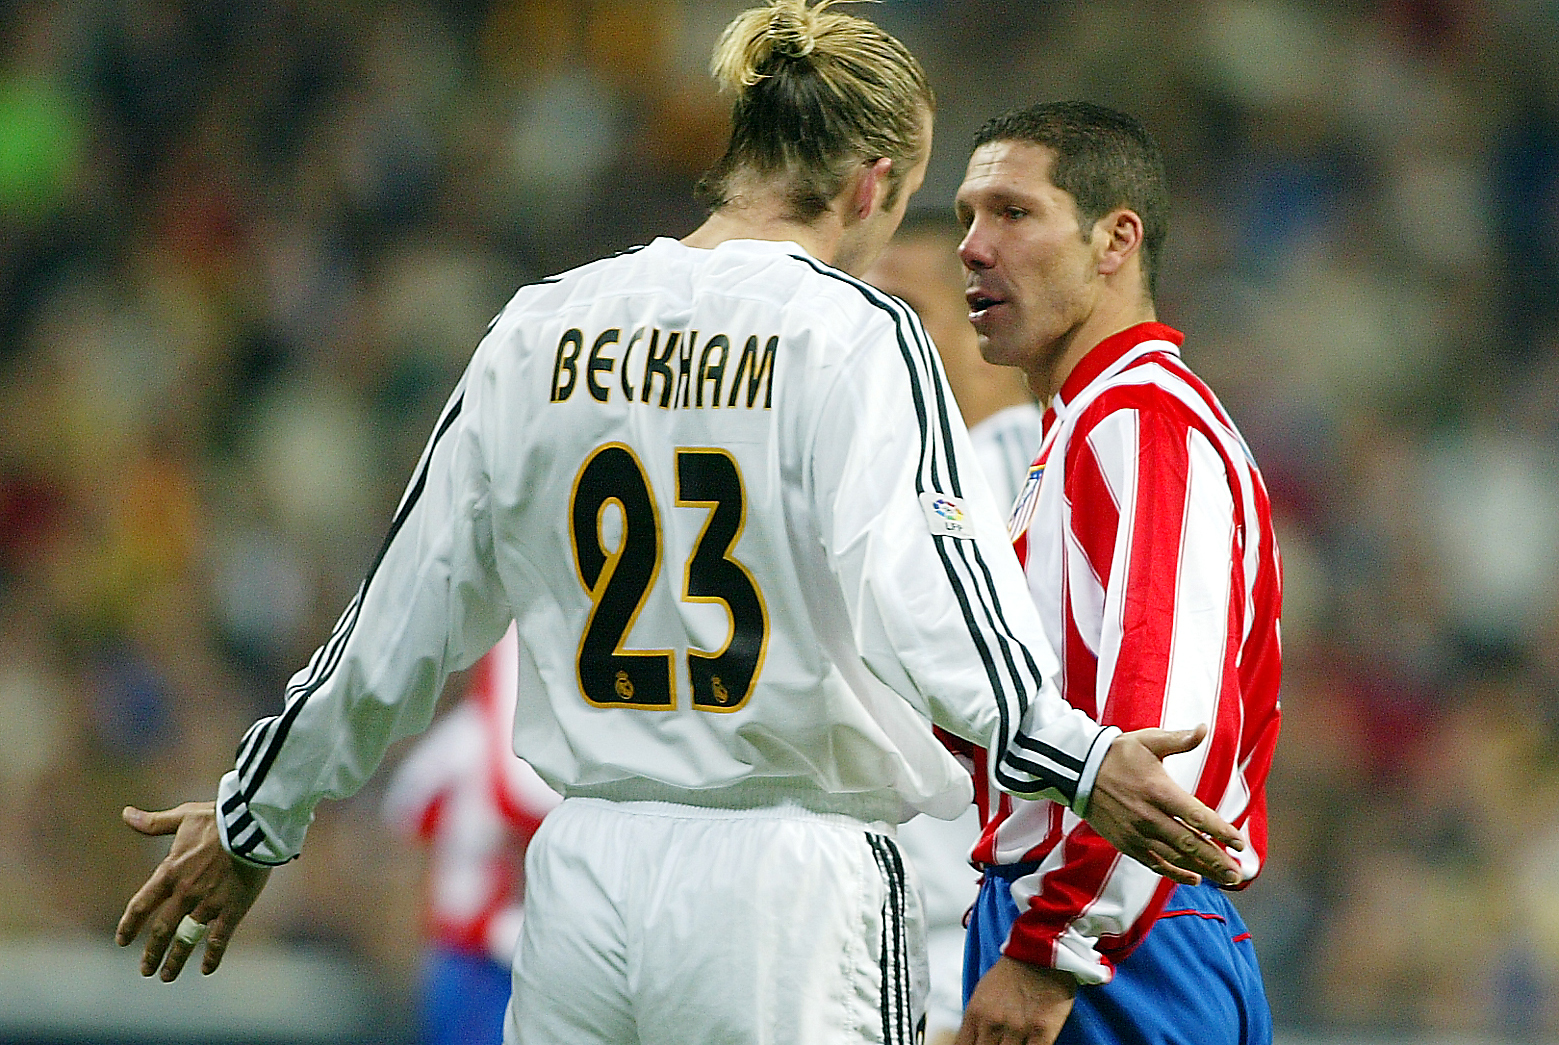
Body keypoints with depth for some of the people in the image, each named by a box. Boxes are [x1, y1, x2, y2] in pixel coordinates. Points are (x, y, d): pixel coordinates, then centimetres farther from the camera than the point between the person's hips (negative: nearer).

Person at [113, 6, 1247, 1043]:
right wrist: (1072, 757, -35)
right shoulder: (856, 334, -6)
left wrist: (255, 822, 23)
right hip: (786, 875, -5)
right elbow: (909, 587, -23)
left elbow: (402, 620, 13)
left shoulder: (540, 330, 9)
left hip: (585, 870, 5)